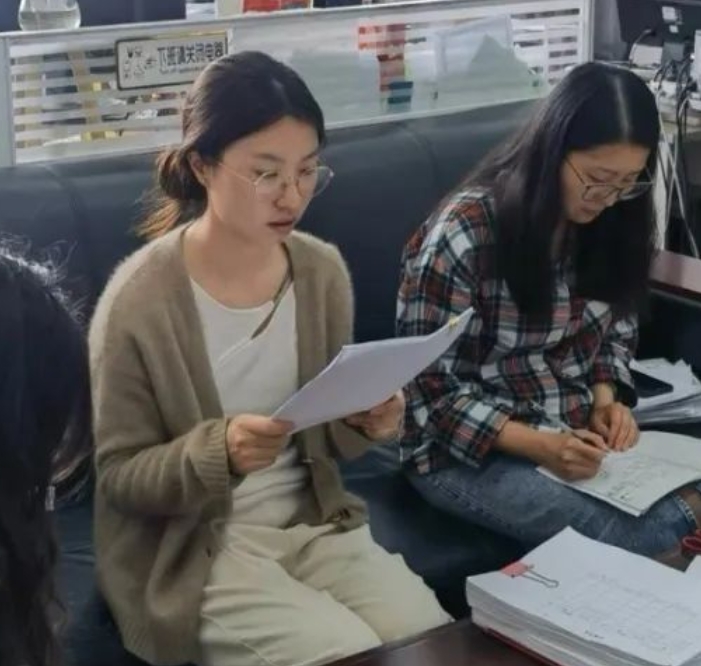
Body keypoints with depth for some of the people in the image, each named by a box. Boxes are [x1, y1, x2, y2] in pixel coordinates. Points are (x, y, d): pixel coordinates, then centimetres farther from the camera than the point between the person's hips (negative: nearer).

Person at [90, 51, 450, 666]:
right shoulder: (140, 300, -19)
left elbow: (325, 437, 9)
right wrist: (219, 452, -29)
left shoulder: (323, 270, -3)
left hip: (312, 518, 5)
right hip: (195, 547, -5)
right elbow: (116, 474, -12)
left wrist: (363, 424, -15)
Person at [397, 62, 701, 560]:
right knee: (647, 535, -26)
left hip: (581, 430, 7)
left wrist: (607, 399, -8)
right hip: (469, 451, -6)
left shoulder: (610, 224, 0)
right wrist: (537, 445, -27)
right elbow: (432, 386, -16)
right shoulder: (464, 234, -19)